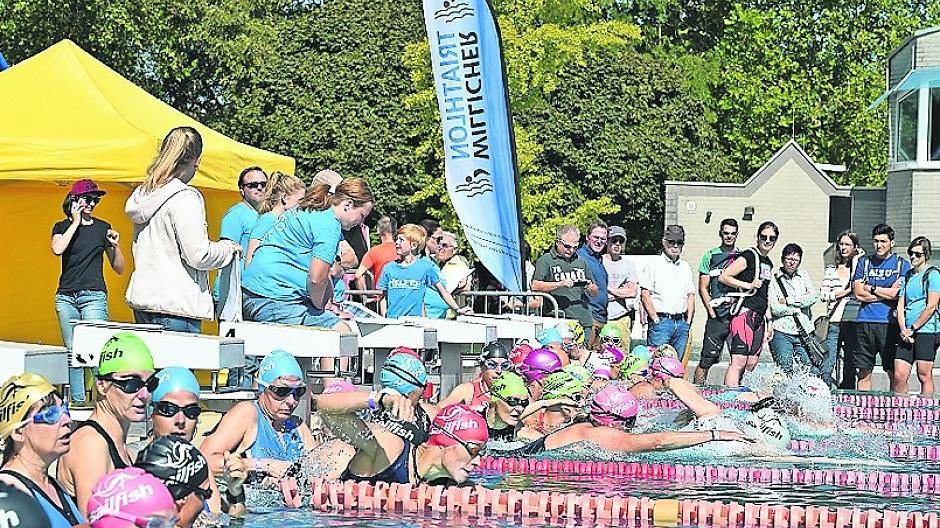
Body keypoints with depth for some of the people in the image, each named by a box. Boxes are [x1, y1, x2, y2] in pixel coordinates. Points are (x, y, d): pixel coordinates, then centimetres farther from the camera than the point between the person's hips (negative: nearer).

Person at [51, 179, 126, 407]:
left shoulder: (102, 228, 9)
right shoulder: (62, 227, 11)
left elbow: (120, 269, 12)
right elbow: (57, 249, -13)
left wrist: (116, 246, -6)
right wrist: (76, 222, -7)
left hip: (94, 296, -2)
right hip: (66, 297, 2)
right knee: (72, 352, 4)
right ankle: (77, 400, 8)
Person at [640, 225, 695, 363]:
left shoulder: (685, 267, 18)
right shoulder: (654, 265, 1)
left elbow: (691, 295, 20)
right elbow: (645, 294, -5)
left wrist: (688, 321, 9)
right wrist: (656, 319, -10)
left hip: (681, 322, 5)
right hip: (661, 321, -5)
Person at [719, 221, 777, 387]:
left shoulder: (769, 263, 20)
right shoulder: (748, 257, -6)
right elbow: (723, 277, -10)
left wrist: (767, 324, 24)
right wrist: (748, 285, -17)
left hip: (759, 317, 9)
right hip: (744, 313, -9)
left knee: (752, 363, 5)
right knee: (738, 361, -14)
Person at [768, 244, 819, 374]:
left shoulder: (804, 277, 15)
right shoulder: (774, 279, 0)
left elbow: (814, 297, -2)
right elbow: (774, 308, -11)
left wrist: (789, 301, -8)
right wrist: (797, 309, -5)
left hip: (804, 333, 4)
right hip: (782, 333, -4)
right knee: (785, 372, -10)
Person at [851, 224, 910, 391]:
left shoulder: (902, 264, 7)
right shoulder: (864, 262, 14)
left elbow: (898, 294, -6)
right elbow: (858, 293, 3)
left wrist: (871, 288, 1)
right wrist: (887, 293, -2)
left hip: (890, 323, -2)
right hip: (865, 321, 2)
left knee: (895, 374, -4)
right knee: (863, 373, 3)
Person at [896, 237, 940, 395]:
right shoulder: (906, 276, 18)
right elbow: (900, 306, 12)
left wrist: (913, 329, -9)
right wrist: (903, 330, -3)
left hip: (927, 330, -6)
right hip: (907, 334, 6)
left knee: (924, 376, -3)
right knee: (899, 376, -1)